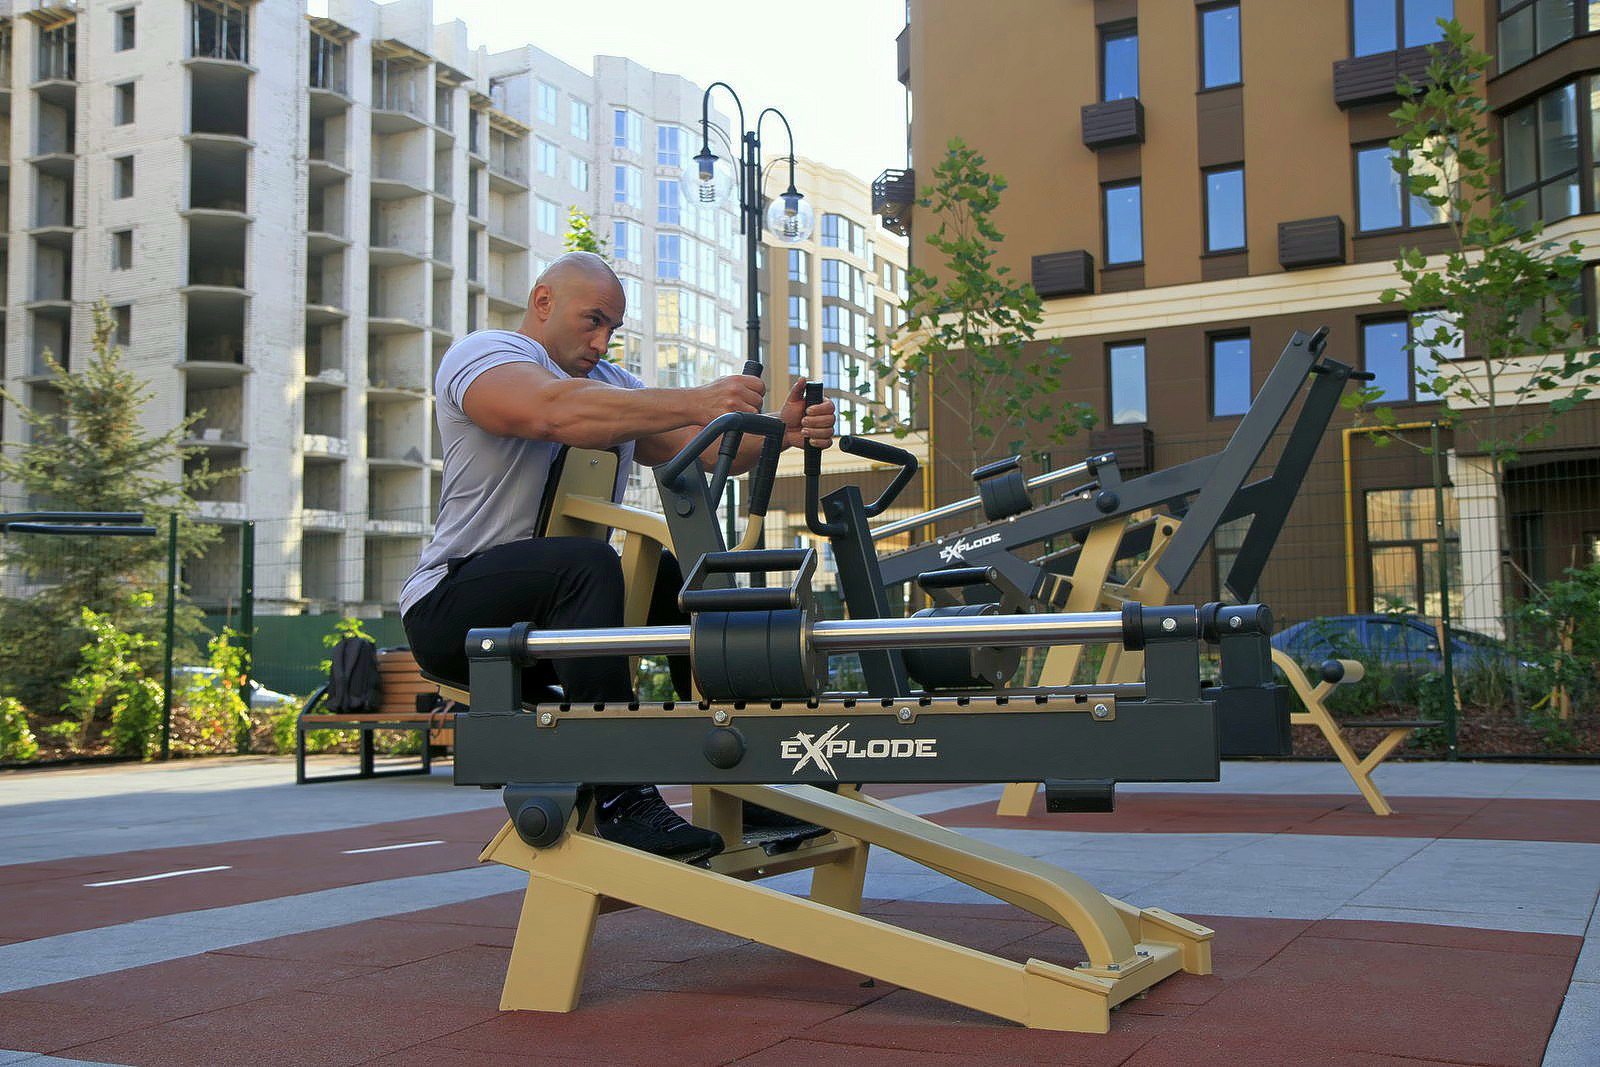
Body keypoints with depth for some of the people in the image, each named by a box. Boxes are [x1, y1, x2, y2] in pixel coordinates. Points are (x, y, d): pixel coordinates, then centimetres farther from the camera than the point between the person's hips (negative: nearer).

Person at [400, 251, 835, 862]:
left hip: (548, 615, 8)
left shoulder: (610, 382, 19)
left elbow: (694, 446, 3)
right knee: (587, 564, -33)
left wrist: (780, 432, -17)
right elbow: (557, 412, -30)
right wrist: (694, 402, -40)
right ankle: (620, 800, -37)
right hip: (453, 608, -8)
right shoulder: (482, 354, -6)